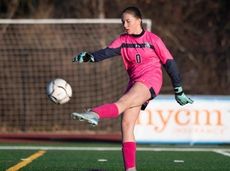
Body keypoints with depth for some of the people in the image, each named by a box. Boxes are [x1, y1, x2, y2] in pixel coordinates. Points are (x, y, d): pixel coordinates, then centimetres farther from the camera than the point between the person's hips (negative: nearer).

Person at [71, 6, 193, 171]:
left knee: (123, 103, -31)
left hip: (150, 79, -6)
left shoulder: (153, 39, 2)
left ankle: (94, 114, -58)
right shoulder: (123, 40, 12)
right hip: (135, 82, 6)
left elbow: (169, 63, 5)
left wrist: (179, 91, 5)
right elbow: (108, 52, -5)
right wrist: (89, 57, -26)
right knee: (126, 125, -7)